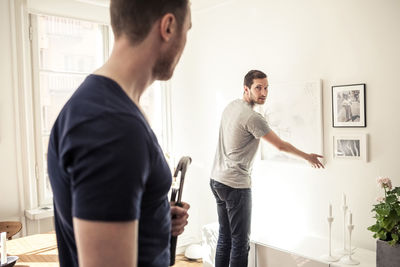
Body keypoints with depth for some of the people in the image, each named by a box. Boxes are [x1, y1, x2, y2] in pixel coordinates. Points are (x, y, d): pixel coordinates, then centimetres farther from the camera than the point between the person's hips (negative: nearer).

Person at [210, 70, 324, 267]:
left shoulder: (231, 106, 9)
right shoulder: (252, 118, -17)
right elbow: (281, 146, -7)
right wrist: (308, 157, 8)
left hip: (217, 179, 9)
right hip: (236, 184, -9)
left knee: (224, 238, 16)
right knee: (240, 242, 0)